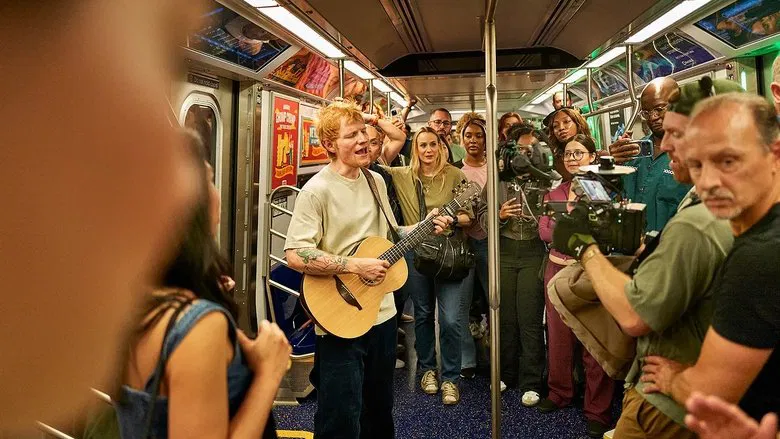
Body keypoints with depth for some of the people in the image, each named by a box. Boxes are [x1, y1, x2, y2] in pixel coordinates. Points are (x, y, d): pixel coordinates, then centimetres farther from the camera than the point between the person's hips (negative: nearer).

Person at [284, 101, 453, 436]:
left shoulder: (376, 182, 7)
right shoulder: (317, 190, -16)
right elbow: (295, 256, -22)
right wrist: (355, 266, -24)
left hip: (382, 313, 7)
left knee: (380, 411, 23)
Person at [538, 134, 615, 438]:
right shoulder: (555, 192, 10)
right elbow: (544, 231, 1)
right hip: (558, 268, 4)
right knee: (558, 333, 12)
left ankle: (598, 410, 13)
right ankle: (559, 392, 30)